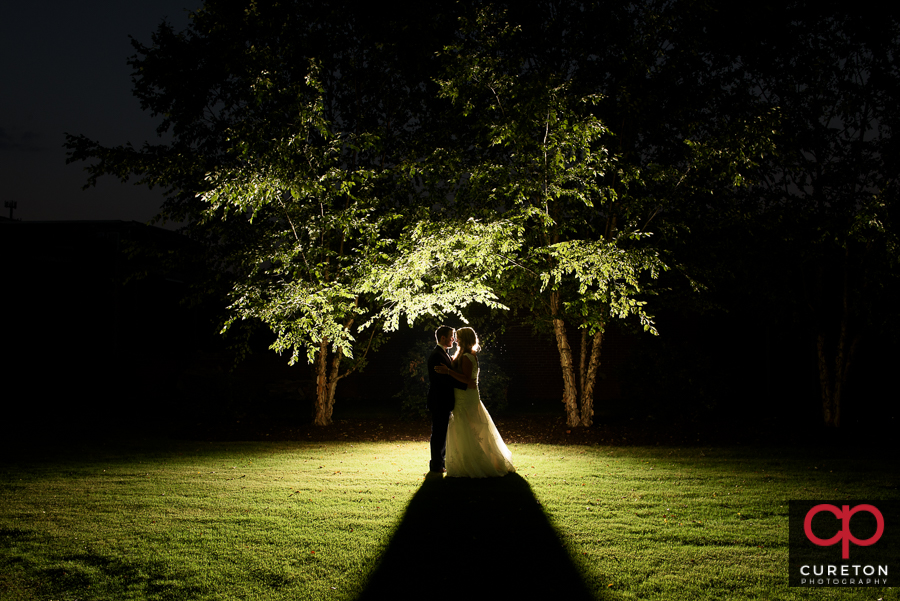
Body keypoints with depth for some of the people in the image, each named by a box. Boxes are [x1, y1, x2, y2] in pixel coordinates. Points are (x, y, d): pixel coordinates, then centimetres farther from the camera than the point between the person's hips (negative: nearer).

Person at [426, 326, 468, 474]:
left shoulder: (444, 354, 15)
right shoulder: (436, 355, -18)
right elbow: (444, 378, -25)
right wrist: (466, 385, -23)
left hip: (444, 401, 10)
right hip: (439, 401, -10)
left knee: (442, 433, 16)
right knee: (438, 433, -2)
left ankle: (440, 462, 26)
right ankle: (436, 466, 6)